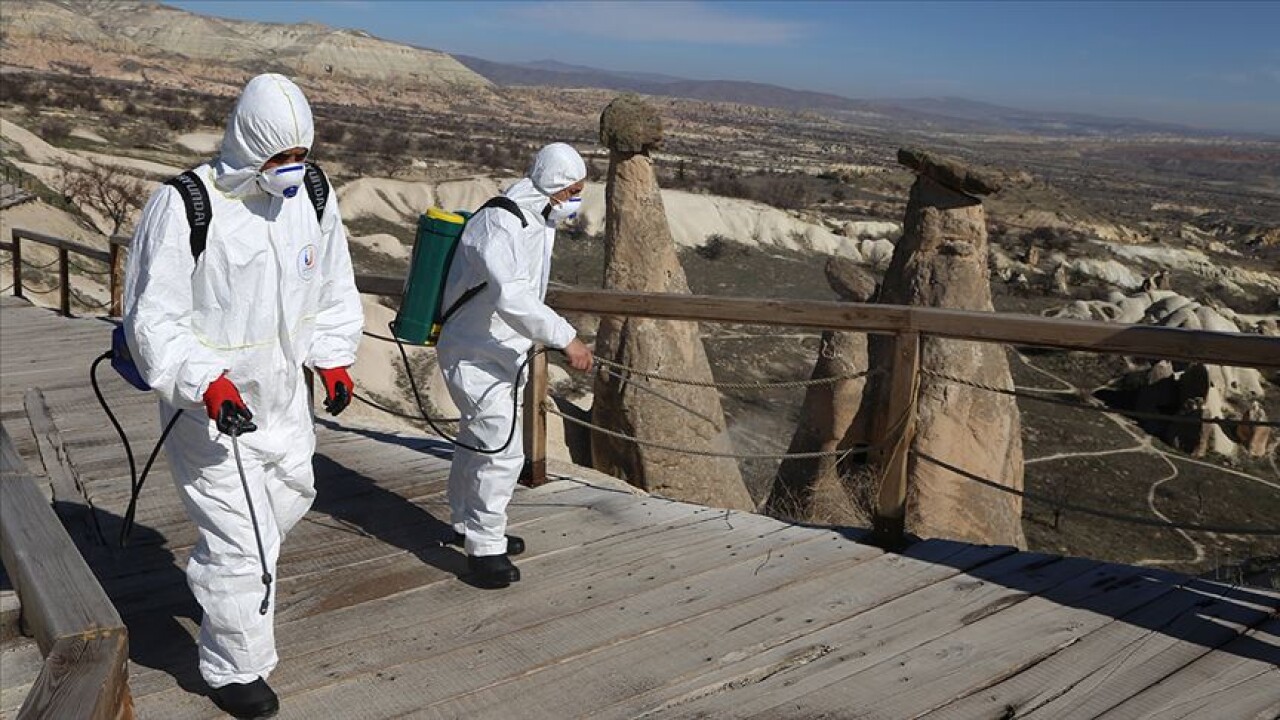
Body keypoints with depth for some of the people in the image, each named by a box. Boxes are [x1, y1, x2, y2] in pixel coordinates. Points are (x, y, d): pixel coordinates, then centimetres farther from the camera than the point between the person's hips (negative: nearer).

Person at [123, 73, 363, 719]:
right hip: (209, 407, -7)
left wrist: (332, 357, 2)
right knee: (241, 540, -1)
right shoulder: (182, 207, -22)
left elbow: (333, 287, 12)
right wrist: (204, 382, -33)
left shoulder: (314, 195, -3)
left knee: (290, 499, 26)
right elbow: (152, 319, -19)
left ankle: (218, 573, 57)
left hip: (285, 397, 7)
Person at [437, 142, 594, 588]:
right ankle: (484, 548, 0)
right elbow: (512, 297, -38)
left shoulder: (540, 221, 7)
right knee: (503, 450, -12)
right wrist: (566, 338, -40)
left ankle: (467, 525, 39)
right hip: (475, 355, -10)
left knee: (477, 441, 22)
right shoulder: (498, 224, -25)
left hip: (501, 353, 10)